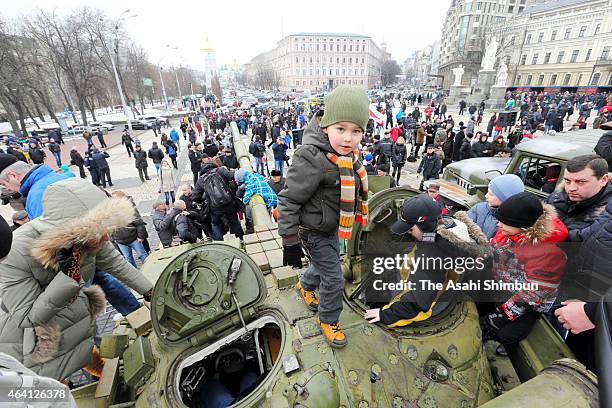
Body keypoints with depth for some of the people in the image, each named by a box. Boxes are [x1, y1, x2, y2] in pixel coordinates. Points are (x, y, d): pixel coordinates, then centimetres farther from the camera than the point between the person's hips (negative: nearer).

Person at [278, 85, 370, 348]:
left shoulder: (347, 154, -3)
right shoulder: (311, 159, -31)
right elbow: (289, 201, -27)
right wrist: (290, 242, -22)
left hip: (332, 227, 8)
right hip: (314, 232, -8)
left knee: (327, 264, 27)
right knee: (334, 280, 4)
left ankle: (305, 286, 57)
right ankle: (328, 320, 33)